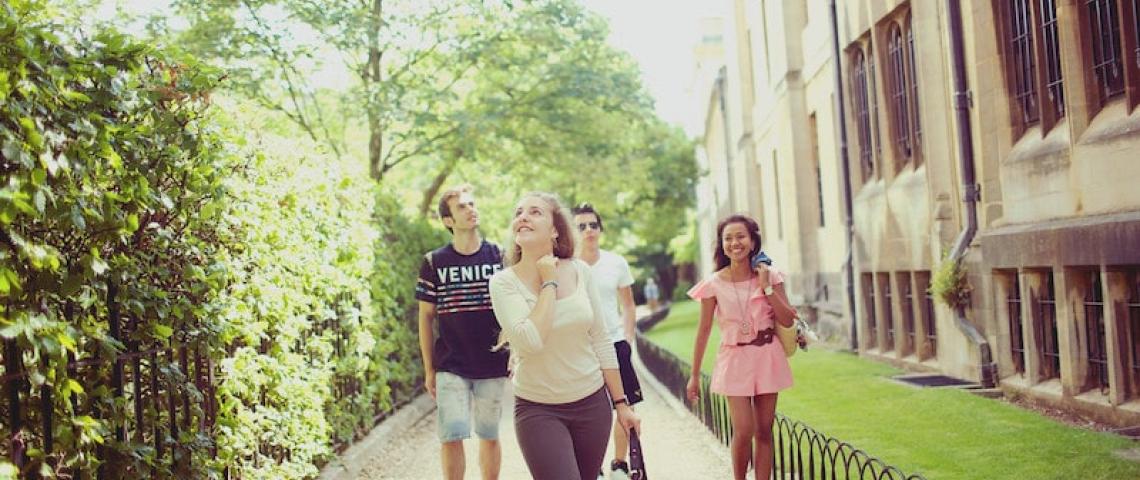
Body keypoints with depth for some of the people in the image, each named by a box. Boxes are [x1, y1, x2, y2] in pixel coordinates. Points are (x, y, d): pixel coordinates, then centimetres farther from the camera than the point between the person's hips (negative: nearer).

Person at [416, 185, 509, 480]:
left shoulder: (500, 257, 2)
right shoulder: (434, 262, 0)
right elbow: (426, 317, 4)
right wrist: (429, 370, 3)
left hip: (493, 366, 1)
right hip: (451, 366, -1)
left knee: (489, 436, 10)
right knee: (451, 437, -9)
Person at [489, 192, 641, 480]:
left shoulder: (580, 272, 0)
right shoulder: (503, 282, -8)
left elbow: (601, 342, 6)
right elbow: (530, 342, -24)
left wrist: (621, 402, 7)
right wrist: (549, 283, -15)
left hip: (592, 403, 3)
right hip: (538, 410, -3)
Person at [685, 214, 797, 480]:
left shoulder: (770, 275, 0)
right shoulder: (714, 284, -5)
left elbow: (787, 320, -3)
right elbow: (703, 331, 0)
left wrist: (766, 287, -12)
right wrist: (694, 375, 3)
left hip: (767, 358, 2)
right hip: (735, 359, -2)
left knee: (764, 431, 5)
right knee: (743, 431, -9)